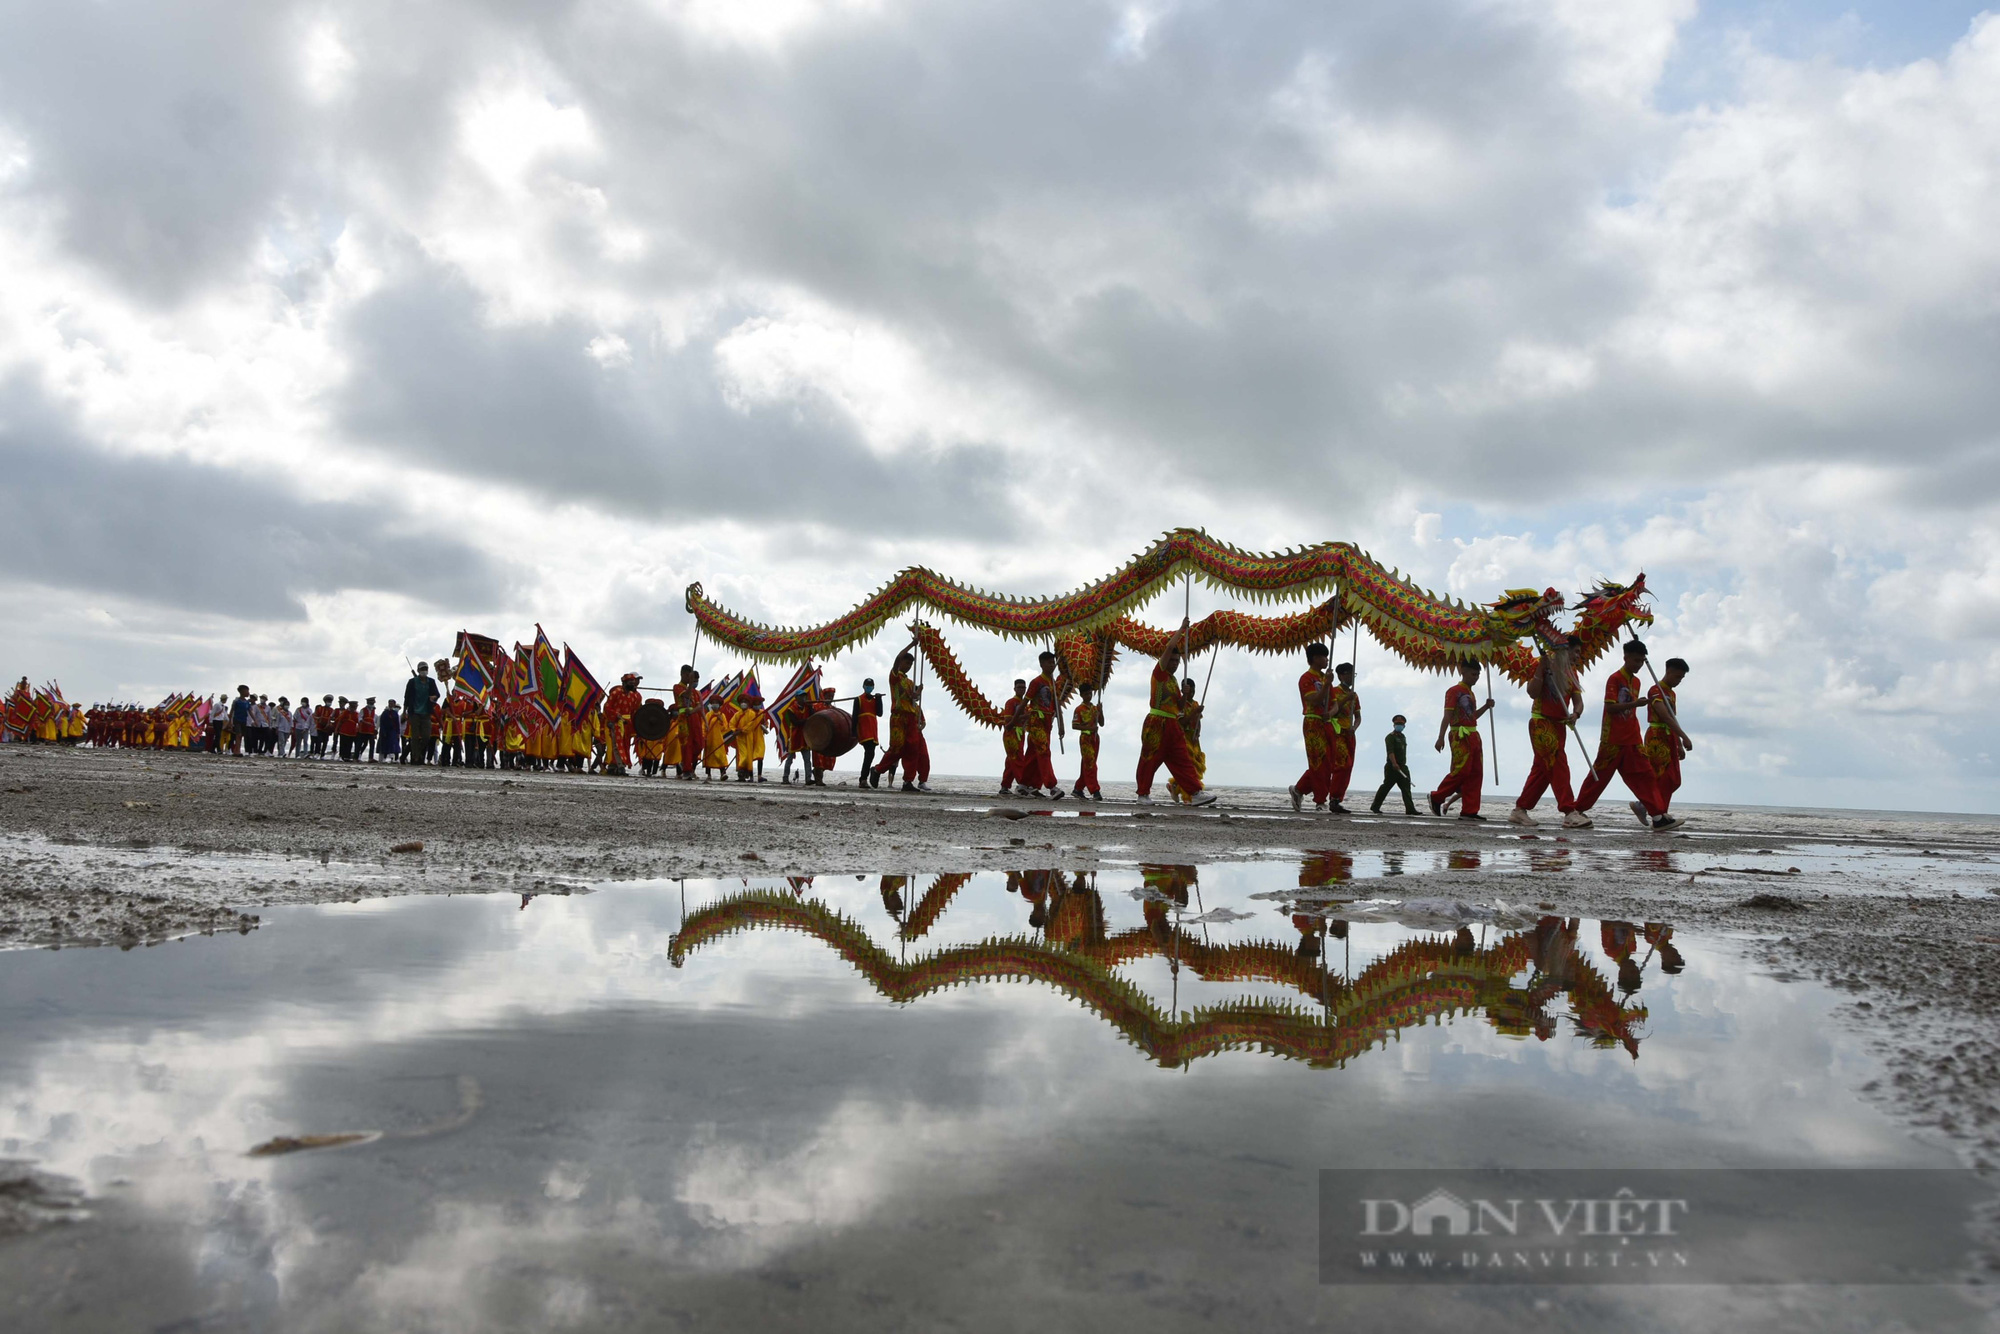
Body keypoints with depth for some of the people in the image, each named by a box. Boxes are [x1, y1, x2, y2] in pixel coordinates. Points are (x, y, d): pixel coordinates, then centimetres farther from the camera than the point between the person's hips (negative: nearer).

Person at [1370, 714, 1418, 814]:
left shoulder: (1403, 737, 19)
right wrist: (1394, 763, -32)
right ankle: (1375, 806, 9)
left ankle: (1410, 809, -8)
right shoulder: (1390, 737, -7)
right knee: (1386, 787, -2)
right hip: (1391, 767, -7)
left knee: (1406, 788, -2)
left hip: (1402, 766, 8)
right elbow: (1390, 751, -20)